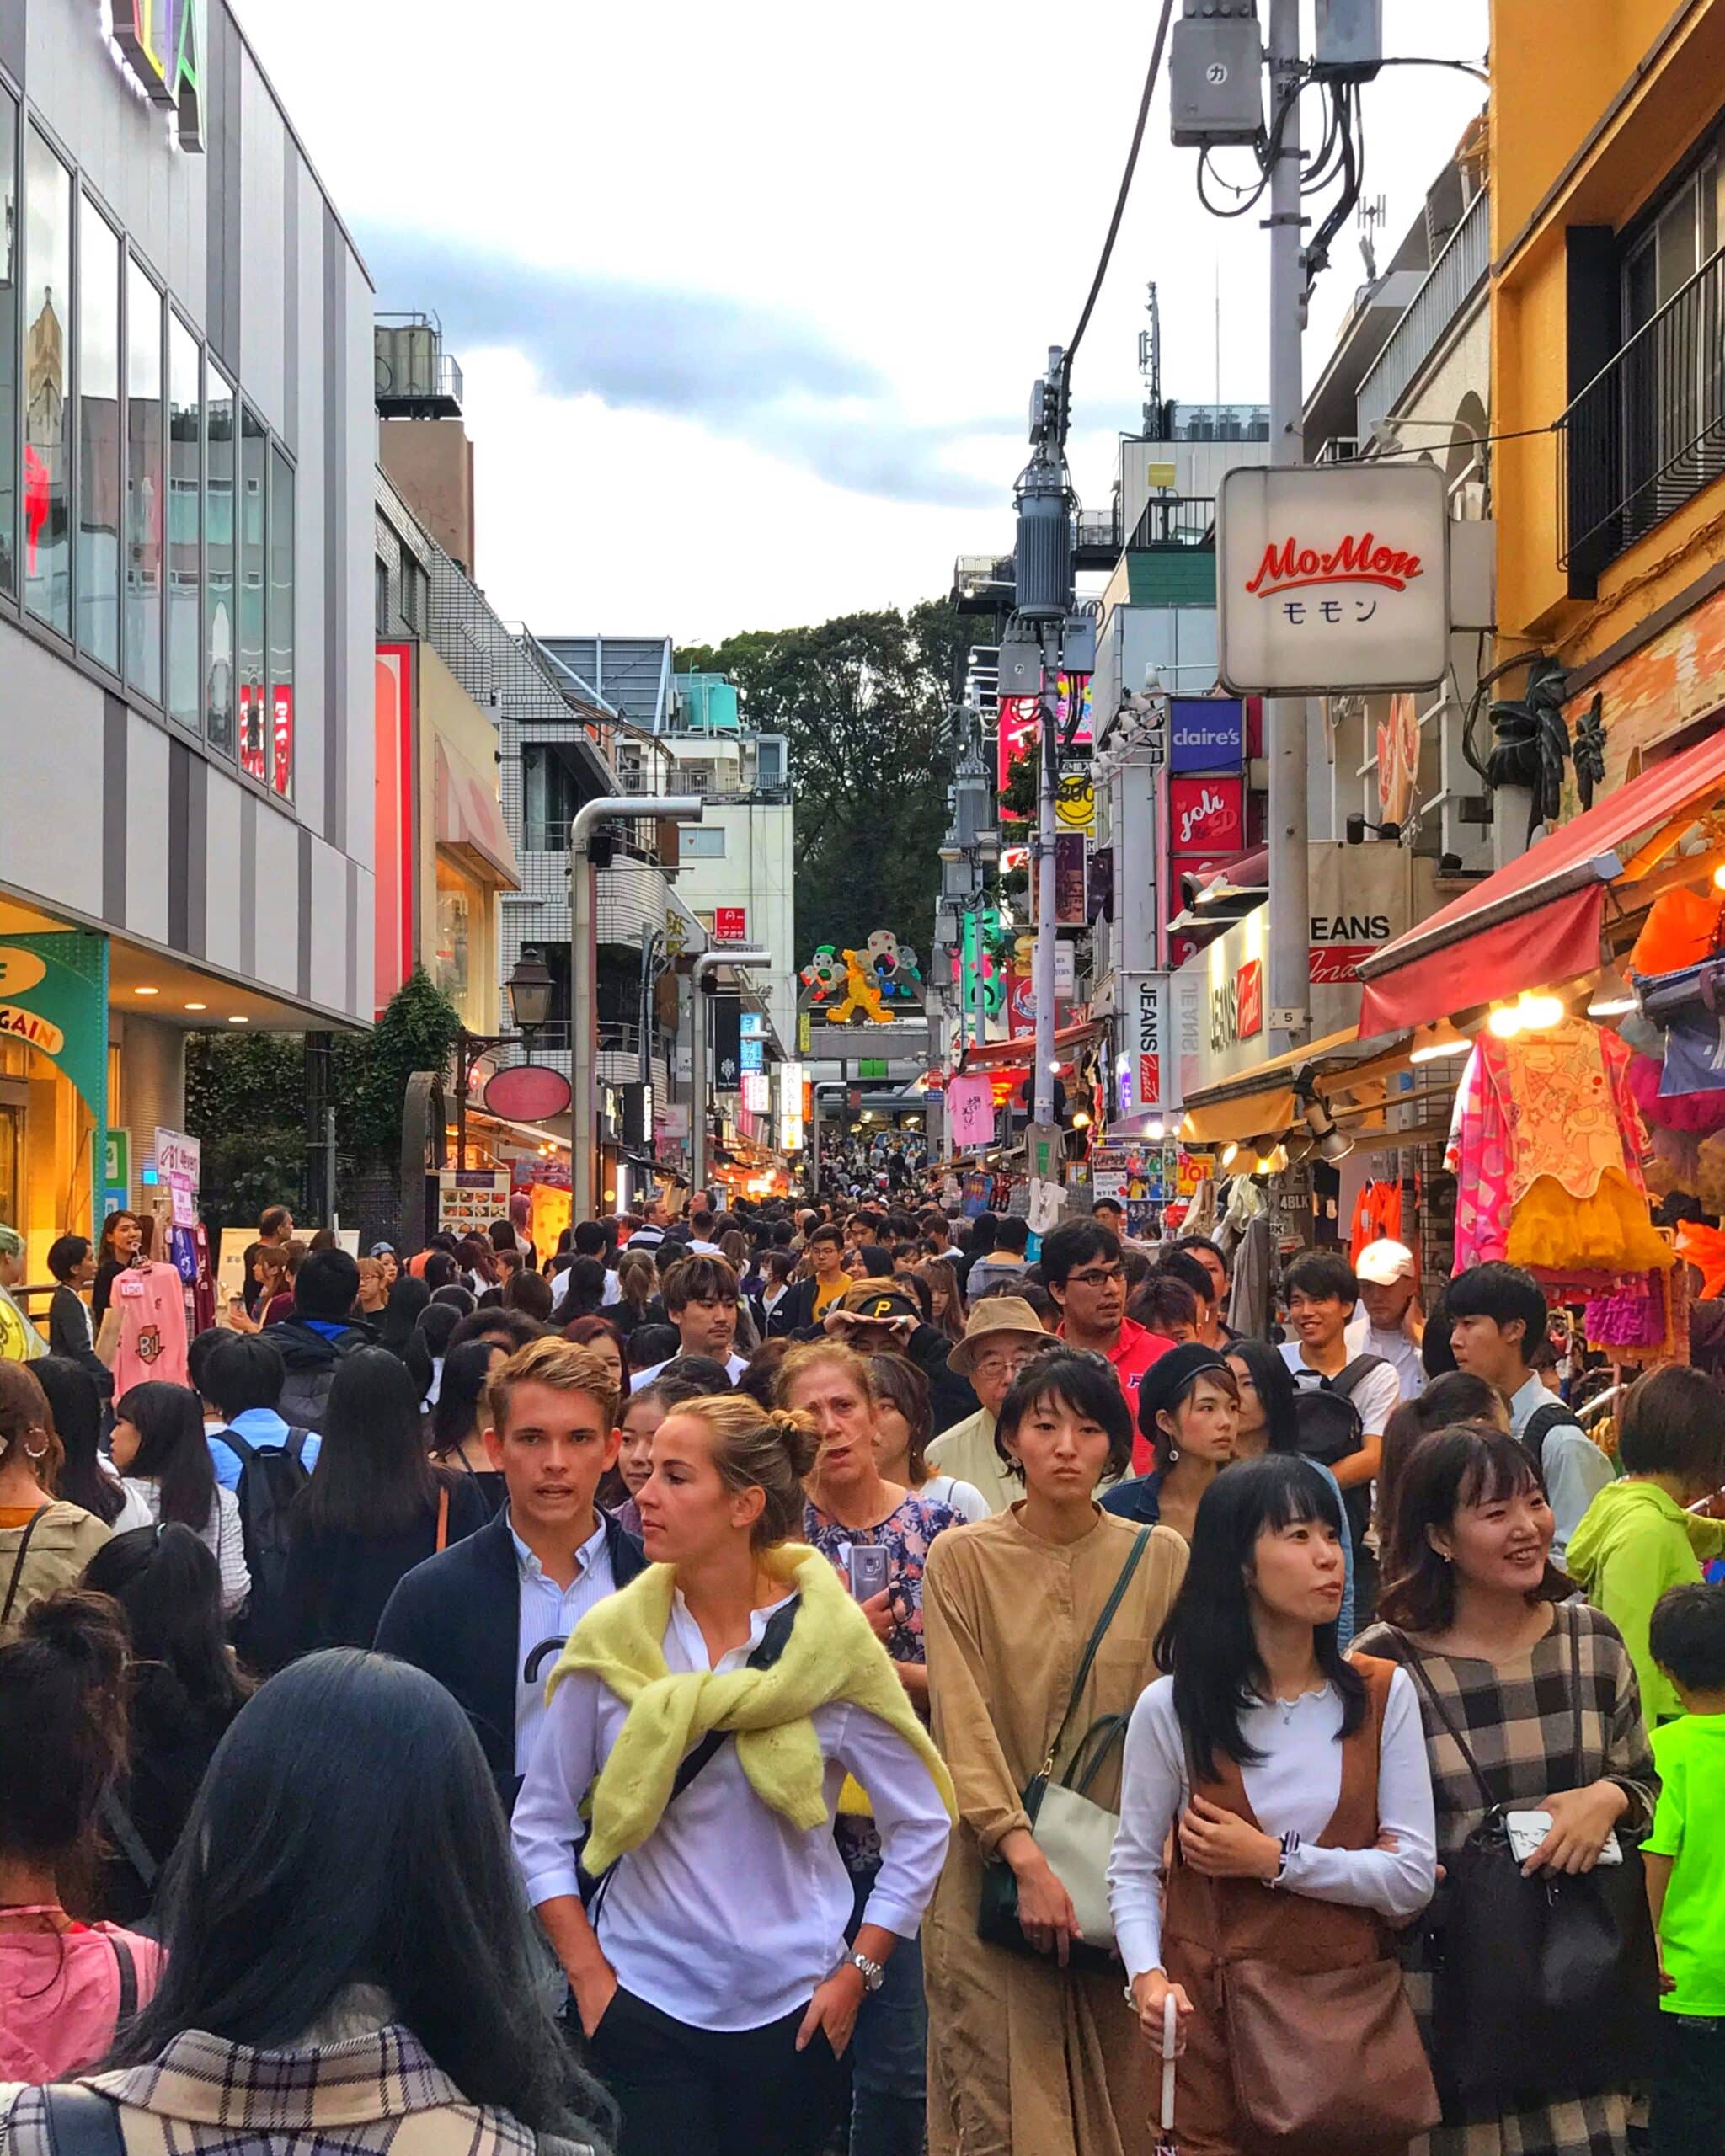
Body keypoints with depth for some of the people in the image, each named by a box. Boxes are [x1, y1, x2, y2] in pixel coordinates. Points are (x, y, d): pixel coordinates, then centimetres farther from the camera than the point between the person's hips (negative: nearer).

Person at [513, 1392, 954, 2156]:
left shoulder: (831, 1643, -5)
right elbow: (539, 1827, 5)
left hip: (792, 2010, 0)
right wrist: (588, 1975, -3)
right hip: (645, 2002, 0)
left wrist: (857, 1972, -3)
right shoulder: (611, 1640, -2)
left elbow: (922, 1827, 2)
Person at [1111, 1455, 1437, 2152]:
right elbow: (1133, 1870, -1)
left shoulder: (1383, 1694, 2)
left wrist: (1273, 1859, -12)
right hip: (1217, 2016, -2)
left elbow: (1413, 1878, -4)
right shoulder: (1171, 1709, -4)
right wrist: (1147, 1975, -18)